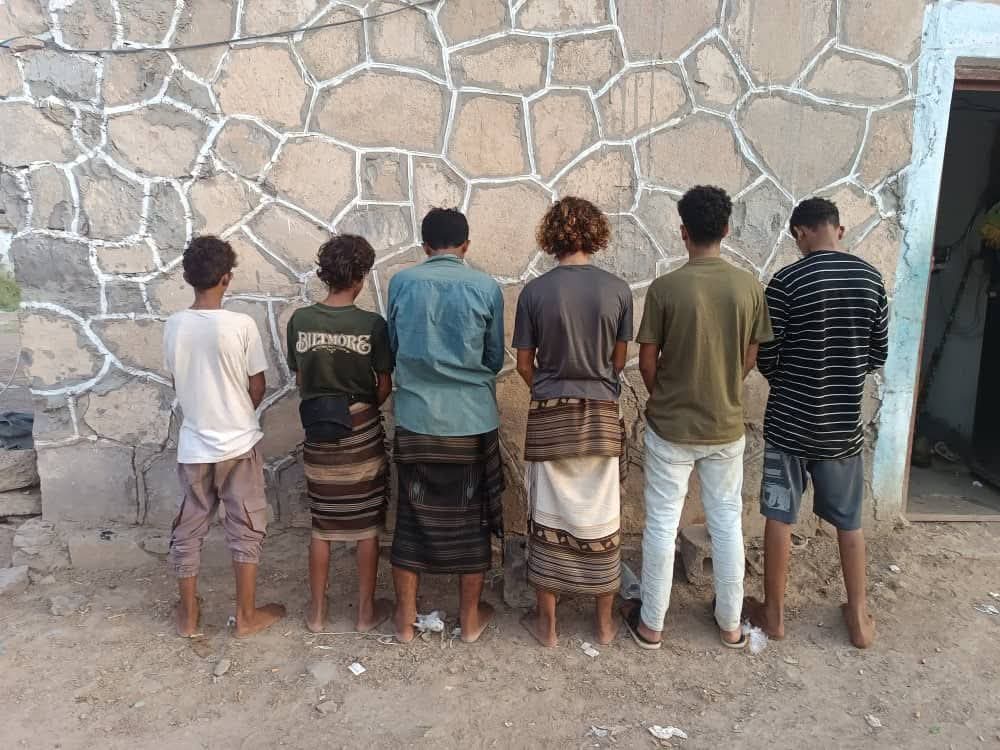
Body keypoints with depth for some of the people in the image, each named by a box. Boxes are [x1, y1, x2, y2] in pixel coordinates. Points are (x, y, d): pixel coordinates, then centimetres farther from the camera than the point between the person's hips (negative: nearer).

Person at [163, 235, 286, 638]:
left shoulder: (174, 325, -4)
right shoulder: (241, 325, -15)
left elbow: (177, 382, 8)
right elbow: (257, 388, -8)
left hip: (193, 446, 4)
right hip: (238, 444, -3)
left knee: (188, 531, 16)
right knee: (245, 530, 10)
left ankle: (189, 614, 27)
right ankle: (247, 615, 18)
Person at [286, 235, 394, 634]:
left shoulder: (299, 321, -5)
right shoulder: (372, 324, -13)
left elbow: (300, 380, 5)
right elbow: (385, 385, -6)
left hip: (317, 434, 3)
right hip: (362, 433, -3)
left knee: (322, 525, 16)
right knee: (367, 526, 11)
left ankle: (317, 611, 26)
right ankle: (366, 611, 22)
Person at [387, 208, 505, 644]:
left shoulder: (401, 283, -1)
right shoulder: (486, 288, -4)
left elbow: (394, 346, 10)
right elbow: (495, 359, 5)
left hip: (416, 421, 1)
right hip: (472, 421, -1)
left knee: (413, 517, 12)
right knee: (470, 519, 12)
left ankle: (406, 619, 24)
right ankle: (471, 618, 26)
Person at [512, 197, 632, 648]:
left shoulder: (534, 291, -7)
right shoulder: (617, 289, -5)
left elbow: (525, 364, -1)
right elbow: (619, 360, 4)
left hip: (549, 419, -1)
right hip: (602, 418, 1)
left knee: (548, 520, 10)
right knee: (601, 521, 12)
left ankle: (546, 623, 22)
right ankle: (605, 622, 26)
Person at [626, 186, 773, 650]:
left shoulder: (665, 288, -14)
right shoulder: (749, 287, -5)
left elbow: (647, 361, -8)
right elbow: (749, 359, 4)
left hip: (671, 426, -3)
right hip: (726, 426, 3)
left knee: (662, 524, 8)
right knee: (727, 522, 16)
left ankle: (651, 623, 21)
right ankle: (730, 623, 29)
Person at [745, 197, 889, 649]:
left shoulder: (787, 281, -13)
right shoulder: (871, 279, 0)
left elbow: (766, 358, -10)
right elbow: (878, 356, 6)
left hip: (790, 421, -4)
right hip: (844, 422, 4)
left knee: (779, 516, 8)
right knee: (849, 521, 16)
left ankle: (773, 613, 20)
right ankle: (859, 618, 28)